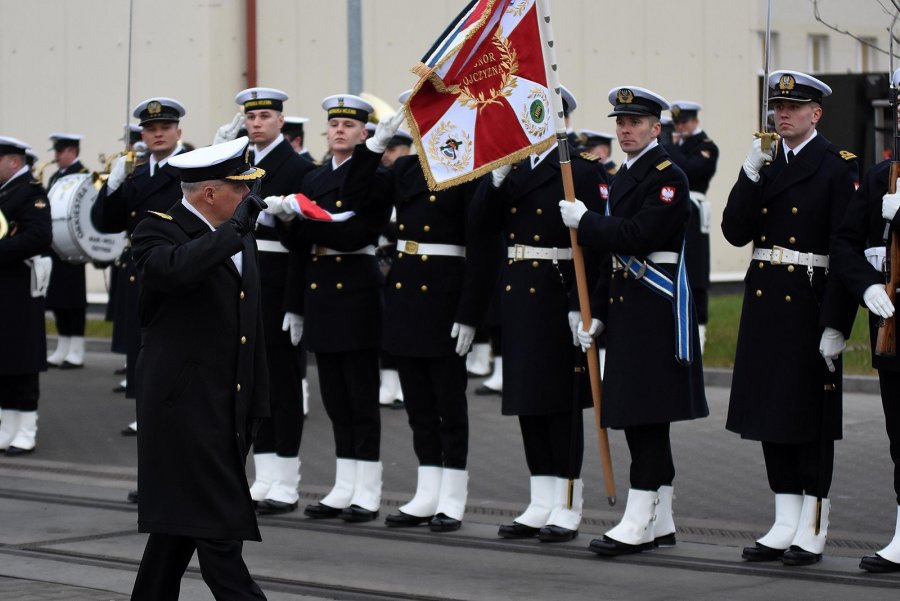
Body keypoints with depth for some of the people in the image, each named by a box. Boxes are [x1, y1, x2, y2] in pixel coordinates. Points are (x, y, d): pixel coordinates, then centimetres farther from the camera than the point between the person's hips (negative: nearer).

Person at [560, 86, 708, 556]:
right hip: (625, 306, 9)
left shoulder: (668, 177, -10)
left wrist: (585, 221, -13)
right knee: (638, 416, 11)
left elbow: (637, 235, -22)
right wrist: (597, 314, 16)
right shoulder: (622, 178, 18)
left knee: (647, 413, -9)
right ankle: (660, 522, 17)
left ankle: (638, 523, -9)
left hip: (656, 306, -9)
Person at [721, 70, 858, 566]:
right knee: (771, 414, 9)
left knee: (810, 416, -1)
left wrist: (836, 325, -17)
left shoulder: (838, 166, -7)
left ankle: (812, 532, 6)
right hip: (763, 301, 6)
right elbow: (735, 232, 3)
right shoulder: (764, 162, 12)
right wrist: (751, 174, -10)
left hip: (809, 302, -6)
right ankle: (784, 525, 18)